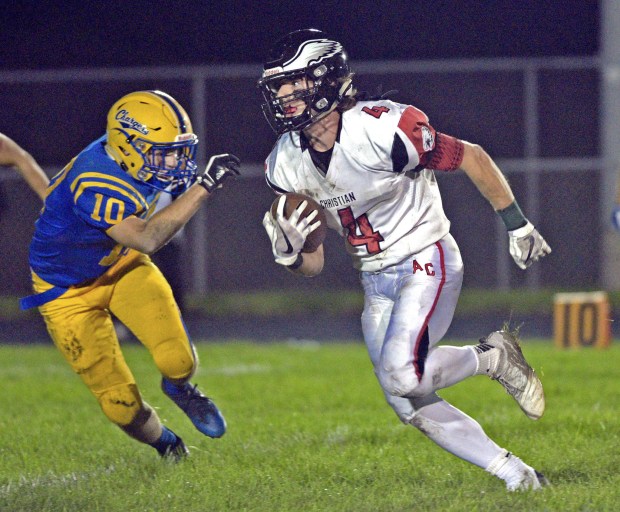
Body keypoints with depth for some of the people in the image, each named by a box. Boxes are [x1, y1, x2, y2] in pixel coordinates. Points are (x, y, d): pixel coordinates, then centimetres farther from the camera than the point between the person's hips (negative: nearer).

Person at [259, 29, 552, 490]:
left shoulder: (382, 132, -24)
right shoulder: (287, 165, -3)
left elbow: (471, 158, -10)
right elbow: (314, 265, 4)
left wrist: (517, 224, -2)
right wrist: (289, 253, -20)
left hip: (426, 263, -7)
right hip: (376, 283, 7)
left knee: (402, 376, -26)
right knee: (411, 407, 3)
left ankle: (495, 357, 2)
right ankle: (517, 476, 15)